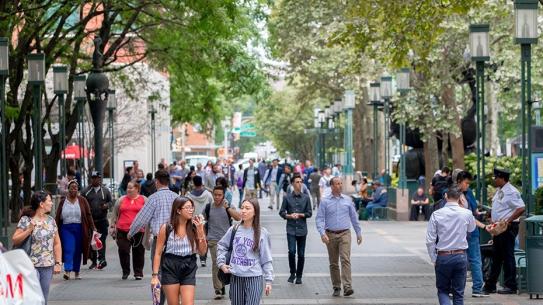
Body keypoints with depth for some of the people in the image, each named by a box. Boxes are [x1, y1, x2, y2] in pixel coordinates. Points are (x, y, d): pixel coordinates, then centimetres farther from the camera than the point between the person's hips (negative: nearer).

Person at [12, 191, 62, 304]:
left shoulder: (51, 220, 10)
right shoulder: (25, 220, -6)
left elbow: (57, 243, 12)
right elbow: (15, 240, -8)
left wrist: (58, 263, 5)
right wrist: (29, 230, -19)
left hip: (48, 266, 5)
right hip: (31, 266, -5)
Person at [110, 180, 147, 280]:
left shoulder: (144, 200, 7)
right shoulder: (121, 200, 11)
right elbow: (115, 214, 15)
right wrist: (112, 226, 9)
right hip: (123, 231, 1)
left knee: (138, 252, 4)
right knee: (123, 251, -1)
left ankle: (138, 272, 14)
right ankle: (125, 272, 13)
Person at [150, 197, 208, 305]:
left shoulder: (194, 227, 1)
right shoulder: (166, 228, -5)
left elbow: (202, 251, 1)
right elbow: (158, 253, -2)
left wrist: (200, 231, -11)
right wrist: (155, 275, -6)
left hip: (188, 269, 1)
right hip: (170, 268, -1)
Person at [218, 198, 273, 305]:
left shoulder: (262, 233, -4)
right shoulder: (234, 230, 3)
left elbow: (266, 259, -3)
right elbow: (221, 245, 18)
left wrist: (269, 280, -5)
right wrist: (221, 263, 6)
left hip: (254, 277, -3)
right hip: (235, 277, 3)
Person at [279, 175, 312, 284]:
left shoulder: (306, 198, 5)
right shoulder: (287, 197, 2)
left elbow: (309, 213, 4)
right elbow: (282, 212, 5)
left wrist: (300, 215, -11)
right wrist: (289, 216, -13)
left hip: (302, 229, 1)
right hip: (291, 229, -1)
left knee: (301, 254, 4)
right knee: (291, 251, -14)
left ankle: (299, 276, 17)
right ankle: (292, 273, 5)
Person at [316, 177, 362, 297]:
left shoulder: (347, 200, 7)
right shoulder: (325, 201, 1)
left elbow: (354, 217, 14)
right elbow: (320, 218, -4)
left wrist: (359, 232, 14)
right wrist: (322, 233, -17)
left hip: (344, 234, 0)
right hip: (331, 235, 0)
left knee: (345, 259, -15)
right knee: (333, 263, 7)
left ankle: (347, 286, -23)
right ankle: (336, 288, 17)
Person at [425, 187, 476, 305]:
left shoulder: (436, 214, -7)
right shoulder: (467, 213, -4)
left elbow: (430, 241, -6)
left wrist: (434, 259, 5)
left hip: (443, 257, -1)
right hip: (461, 256, 1)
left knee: (442, 290, 11)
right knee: (458, 293, 10)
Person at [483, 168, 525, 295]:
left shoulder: (511, 192, -15)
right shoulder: (499, 191, 14)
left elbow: (521, 208, -22)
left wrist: (508, 221, -22)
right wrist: (490, 215, 8)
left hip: (508, 227, -10)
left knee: (508, 256, -4)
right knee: (496, 257, 13)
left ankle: (510, 286, 3)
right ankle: (490, 285, 20)